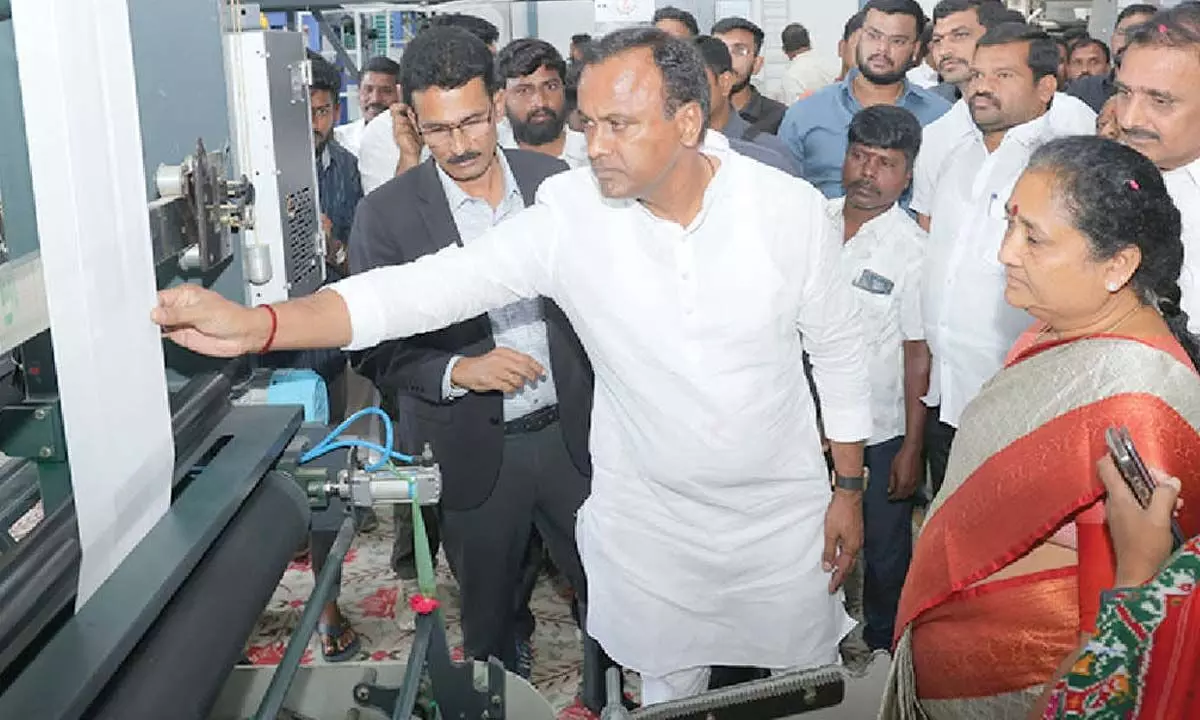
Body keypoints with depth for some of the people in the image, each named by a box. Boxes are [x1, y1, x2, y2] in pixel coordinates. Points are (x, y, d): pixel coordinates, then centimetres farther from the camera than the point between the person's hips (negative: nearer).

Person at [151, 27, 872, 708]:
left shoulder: (790, 208, -14)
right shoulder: (569, 213, -17)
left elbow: (839, 349, -3)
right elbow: (435, 285, -23)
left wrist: (849, 489, 1)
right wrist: (257, 325, -34)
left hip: (783, 513, 1)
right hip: (649, 519, 0)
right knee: (669, 689, 19)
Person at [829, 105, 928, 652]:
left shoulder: (913, 249, -15)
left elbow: (919, 352, -12)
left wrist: (913, 447, -11)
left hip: (880, 431, -4)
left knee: (885, 549, 14)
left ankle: (883, 645, 38)